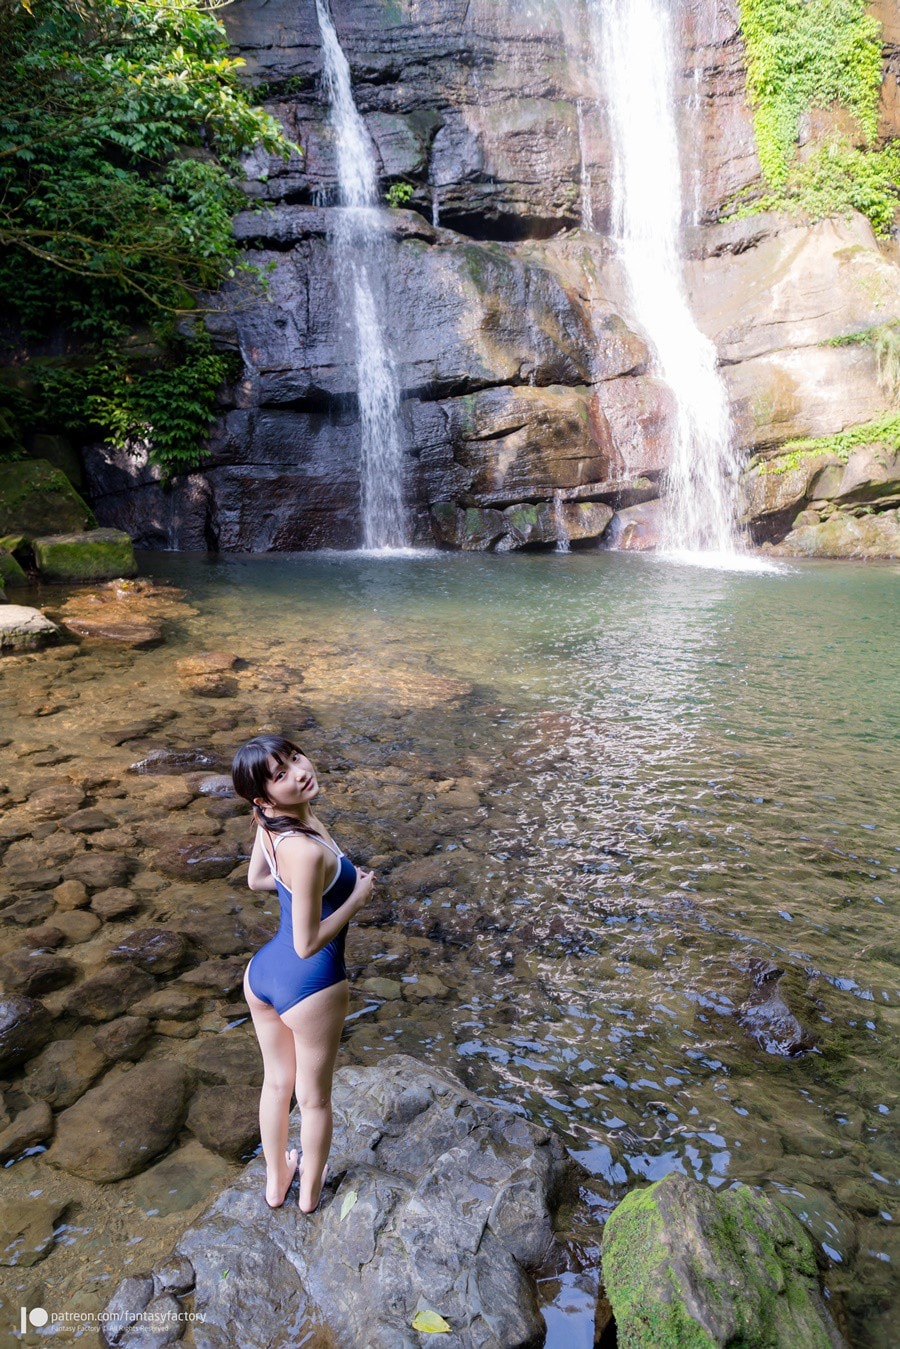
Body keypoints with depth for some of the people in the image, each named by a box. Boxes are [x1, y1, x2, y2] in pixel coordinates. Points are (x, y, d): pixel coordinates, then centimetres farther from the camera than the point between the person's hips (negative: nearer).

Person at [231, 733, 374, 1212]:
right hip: (309, 987, -7)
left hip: (262, 972, 7)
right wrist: (357, 895, -15)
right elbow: (307, 944, -26)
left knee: (276, 1082, 30)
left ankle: (276, 1180, 54)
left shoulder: (270, 822, -10)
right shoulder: (307, 850, -34)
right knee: (314, 1097, 23)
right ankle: (310, 1189, 49)